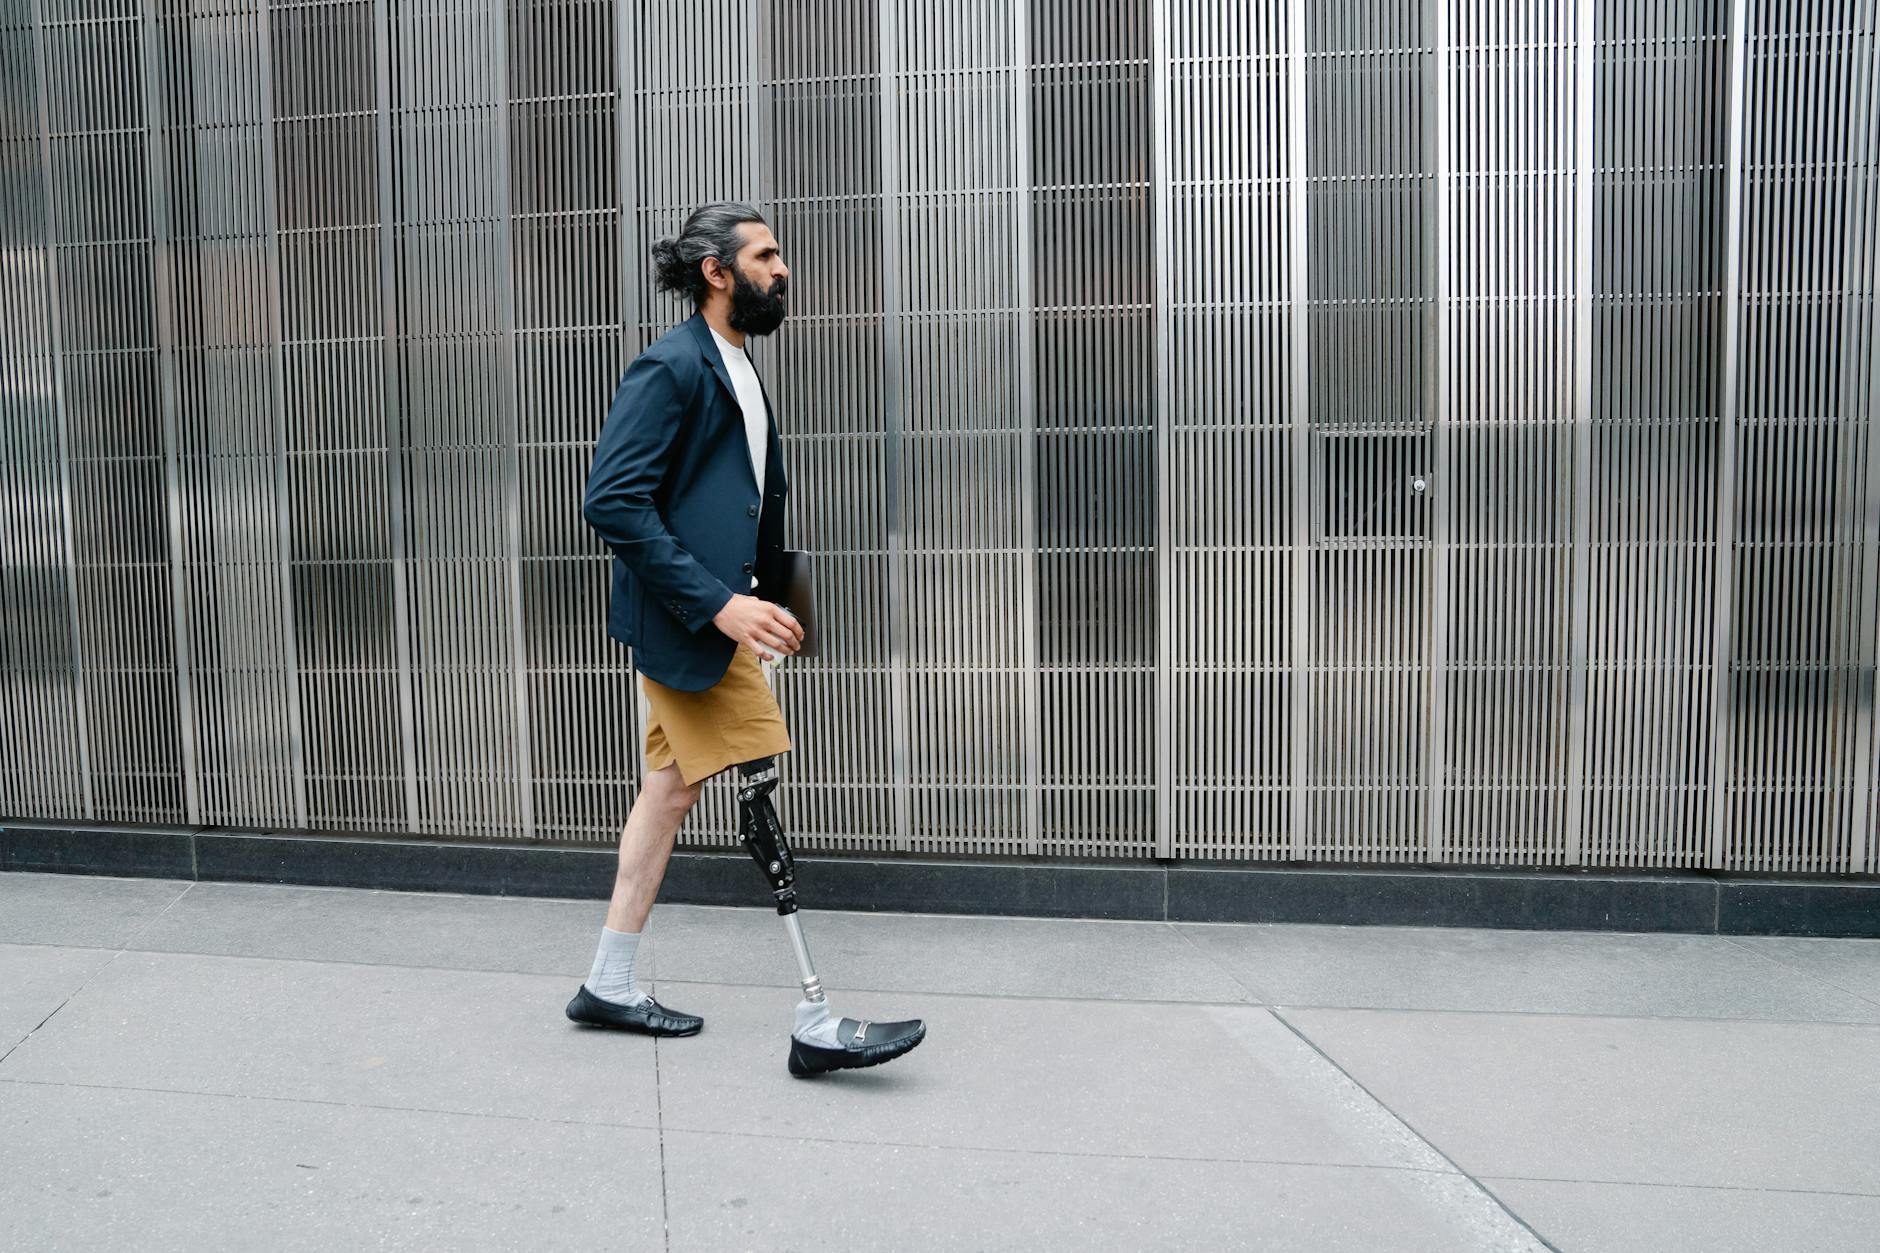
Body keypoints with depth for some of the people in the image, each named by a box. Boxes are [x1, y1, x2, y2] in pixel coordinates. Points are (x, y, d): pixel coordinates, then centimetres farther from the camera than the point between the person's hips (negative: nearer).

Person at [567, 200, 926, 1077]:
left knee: (673, 786, 13)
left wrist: (759, 601, 13)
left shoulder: (738, 371, 16)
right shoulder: (669, 368, -14)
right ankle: (816, 1023, -2)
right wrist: (719, 603, -25)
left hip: (716, 611, 10)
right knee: (758, 792, -8)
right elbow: (613, 502, -22)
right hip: (685, 613, -10)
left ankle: (611, 985, 25)